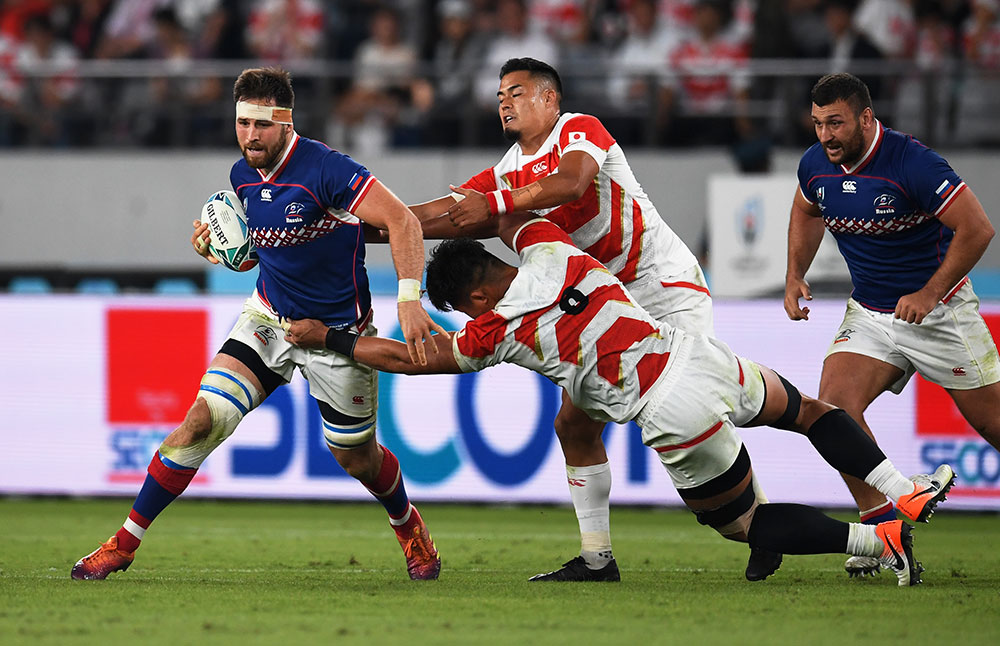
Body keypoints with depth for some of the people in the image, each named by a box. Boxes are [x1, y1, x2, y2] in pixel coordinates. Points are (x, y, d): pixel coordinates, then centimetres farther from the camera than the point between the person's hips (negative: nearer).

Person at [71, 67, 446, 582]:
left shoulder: (325, 170, -24)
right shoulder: (243, 175, -2)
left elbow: (402, 221, -27)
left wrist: (409, 298, -38)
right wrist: (219, 245, -7)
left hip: (338, 332, -4)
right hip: (269, 317, 4)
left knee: (356, 458, 9)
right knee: (202, 420, -12)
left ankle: (408, 525, 43)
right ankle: (125, 542, -4)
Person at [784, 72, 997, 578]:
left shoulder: (911, 162, -24)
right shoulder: (816, 165, -5)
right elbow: (806, 213, 19)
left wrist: (928, 294, -21)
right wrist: (795, 276, 8)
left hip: (940, 309, -5)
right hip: (869, 313, 5)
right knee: (834, 402, -18)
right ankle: (880, 527, -11)